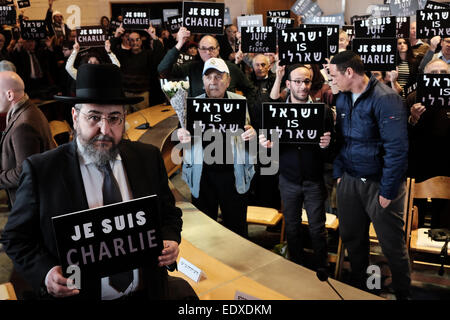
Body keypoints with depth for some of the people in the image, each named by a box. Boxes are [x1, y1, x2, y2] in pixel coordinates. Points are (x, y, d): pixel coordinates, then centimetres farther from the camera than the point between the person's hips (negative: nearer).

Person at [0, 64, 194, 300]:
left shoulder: (149, 158, -4)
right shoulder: (40, 170, -12)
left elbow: (169, 213, 6)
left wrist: (169, 241, -13)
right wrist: (45, 273, -22)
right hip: (75, 294, -2)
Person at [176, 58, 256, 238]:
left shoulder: (241, 102, 5)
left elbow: (248, 132, 11)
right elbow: (183, 137, 10)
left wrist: (252, 134, -12)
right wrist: (181, 136, -14)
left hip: (233, 173, 0)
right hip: (202, 174, 1)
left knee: (237, 226, 7)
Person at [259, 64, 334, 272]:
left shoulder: (323, 110, -3)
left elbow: (333, 145, -1)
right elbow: (270, 142, 4)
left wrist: (326, 144, -23)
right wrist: (266, 144, -18)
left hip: (314, 179, -1)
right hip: (289, 179, 2)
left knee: (317, 228, 6)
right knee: (292, 227, 13)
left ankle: (322, 269, 25)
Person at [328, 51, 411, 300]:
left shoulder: (385, 99, -16)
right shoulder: (342, 99, 8)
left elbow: (397, 148, -19)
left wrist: (387, 191, -18)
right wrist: (338, 173, 9)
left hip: (379, 183, -6)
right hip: (349, 180, 7)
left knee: (392, 244, 5)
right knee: (351, 237, 16)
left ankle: (403, 292, 27)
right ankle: (357, 286, 37)